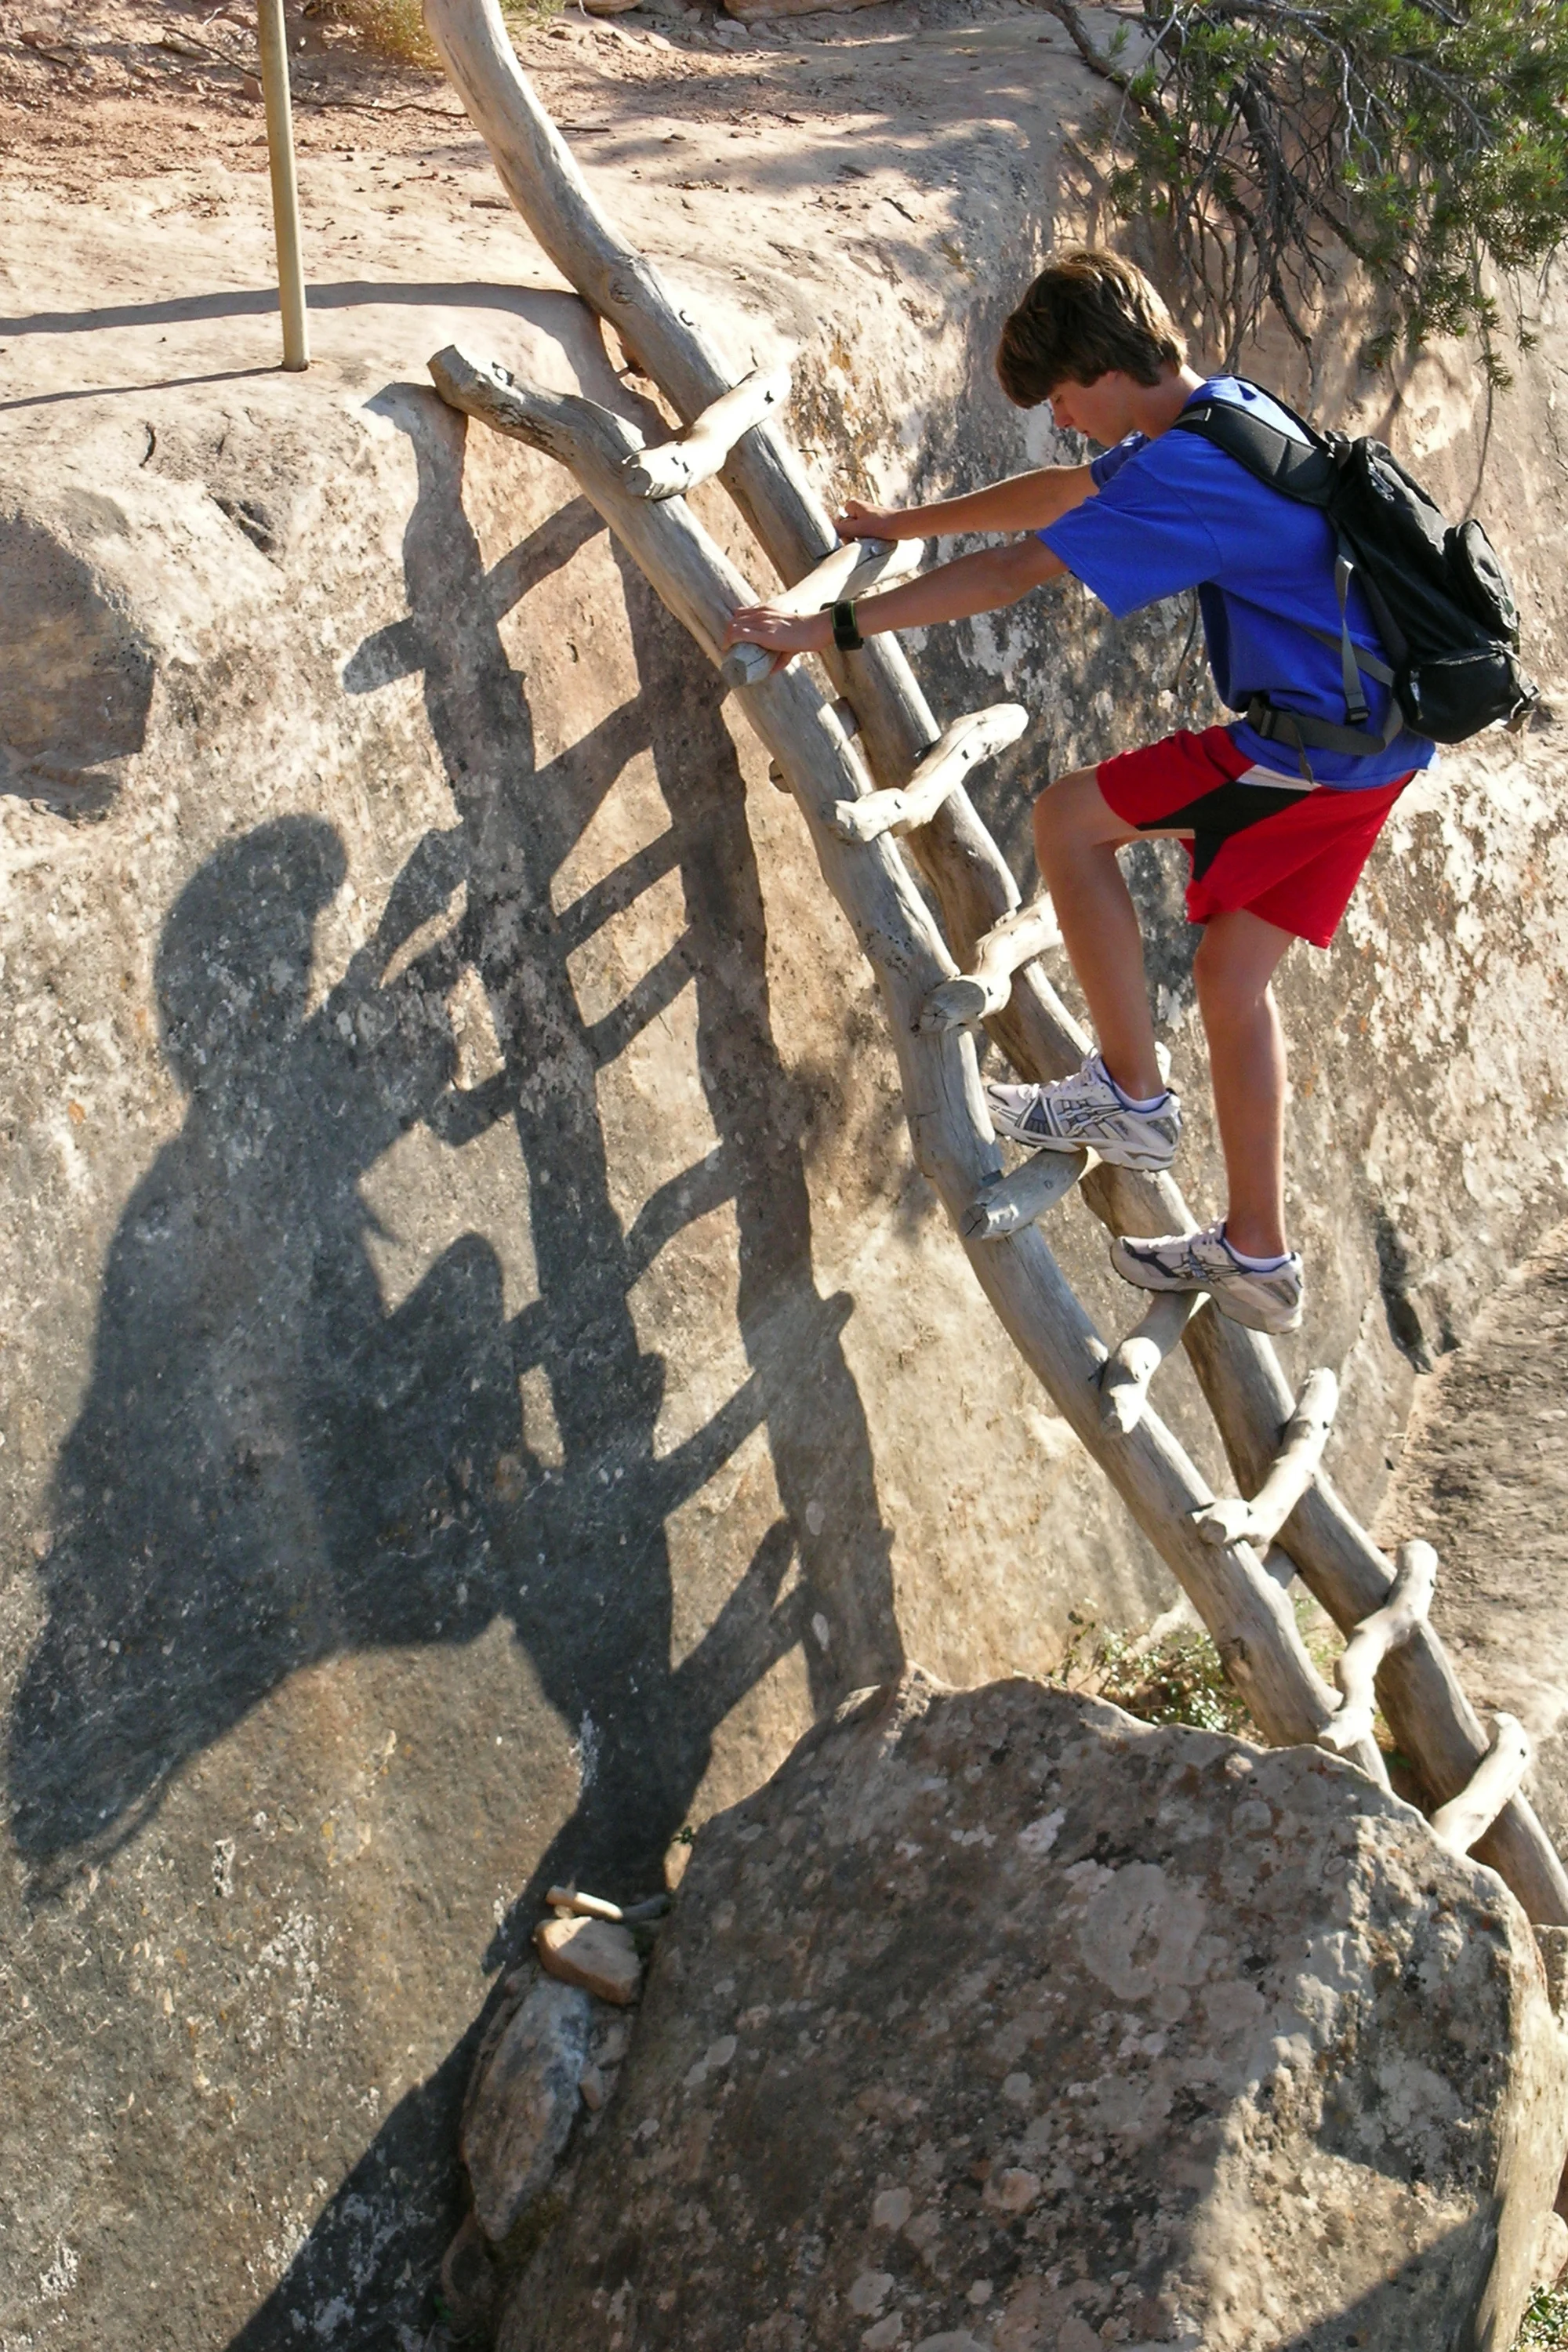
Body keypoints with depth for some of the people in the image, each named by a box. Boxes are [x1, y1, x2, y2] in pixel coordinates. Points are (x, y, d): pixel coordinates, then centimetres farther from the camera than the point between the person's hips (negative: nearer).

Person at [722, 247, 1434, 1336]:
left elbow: (1014, 571, -23)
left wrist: (836, 626, -20)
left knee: (1070, 819, -3)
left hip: (1317, 747, -10)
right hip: (1376, 734, 10)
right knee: (1234, 973, 12)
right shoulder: (1219, 413, 13)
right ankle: (1257, 1258, 17)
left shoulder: (1190, 468, -20)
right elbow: (1063, 492, 26)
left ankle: (1133, 1096, 2)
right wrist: (906, 523, 33)